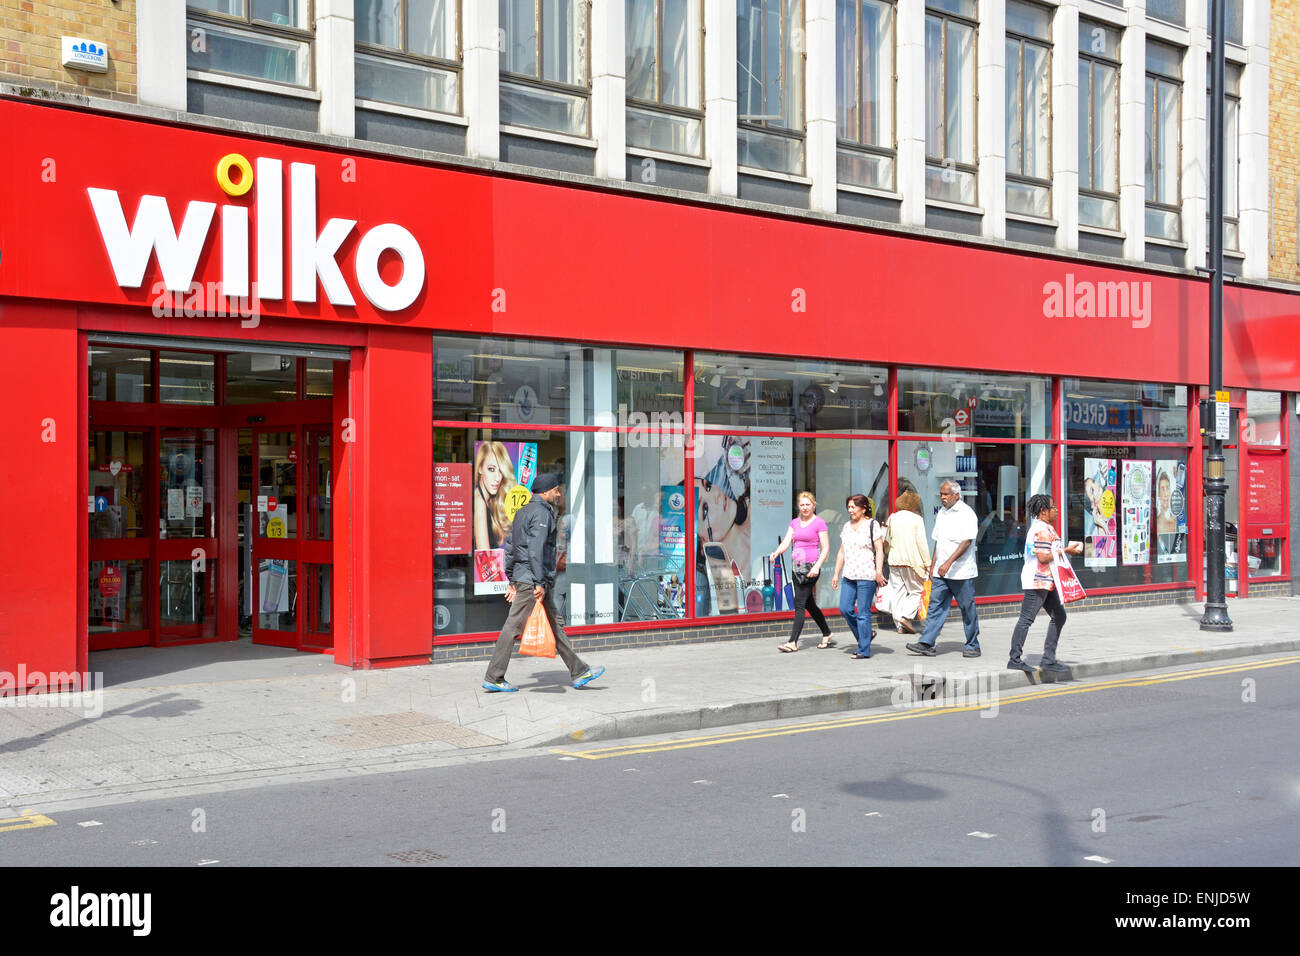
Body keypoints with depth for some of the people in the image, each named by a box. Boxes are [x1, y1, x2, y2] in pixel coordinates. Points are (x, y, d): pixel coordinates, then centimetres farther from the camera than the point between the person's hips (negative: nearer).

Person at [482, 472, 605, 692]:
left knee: (555, 625, 11)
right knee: (513, 627, -5)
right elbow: (536, 549, -21)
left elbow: (510, 548, 20)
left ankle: (578, 673, 14)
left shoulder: (523, 512, 18)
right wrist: (539, 583, -22)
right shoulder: (541, 513, -12)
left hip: (521, 577, 11)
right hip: (532, 578, -11)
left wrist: (512, 580, 22)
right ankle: (493, 678, 0)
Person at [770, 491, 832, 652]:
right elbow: (786, 542, 5)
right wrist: (776, 553, -16)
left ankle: (793, 642, -10)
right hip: (797, 566, 7)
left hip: (810, 567, -7)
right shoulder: (794, 523, 14)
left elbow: (826, 548, -7)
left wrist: (817, 566, -19)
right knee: (809, 604, 14)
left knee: (799, 604, -10)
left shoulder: (819, 523, -5)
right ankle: (827, 634, 28)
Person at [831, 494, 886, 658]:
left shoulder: (872, 525, -4)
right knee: (845, 608, 3)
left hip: (867, 576, -7)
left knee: (863, 612, -5)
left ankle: (864, 650, 2)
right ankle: (865, 636, 23)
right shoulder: (847, 526, 16)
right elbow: (842, 552, 20)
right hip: (849, 576, 7)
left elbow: (879, 550, -9)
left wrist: (879, 572, -18)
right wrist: (836, 574, 16)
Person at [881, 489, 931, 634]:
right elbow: (922, 543, -7)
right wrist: (927, 563, -2)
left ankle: (900, 625, 7)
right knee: (916, 590, 6)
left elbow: (886, 541, 12)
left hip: (894, 560, 4)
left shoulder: (892, 518, 6)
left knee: (897, 591, 7)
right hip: (911, 561, -4)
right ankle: (907, 616, -12)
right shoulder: (916, 519, -5)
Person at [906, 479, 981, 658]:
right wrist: (933, 564, 16)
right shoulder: (941, 513, 14)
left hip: (961, 572, -6)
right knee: (936, 606, 0)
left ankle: (972, 646, 15)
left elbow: (966, 542, -18)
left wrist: (948, 563, -25)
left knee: (967, 609, 4)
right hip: (941, 572, 7)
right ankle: (926, 644, -3)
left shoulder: (966, 513, -10)